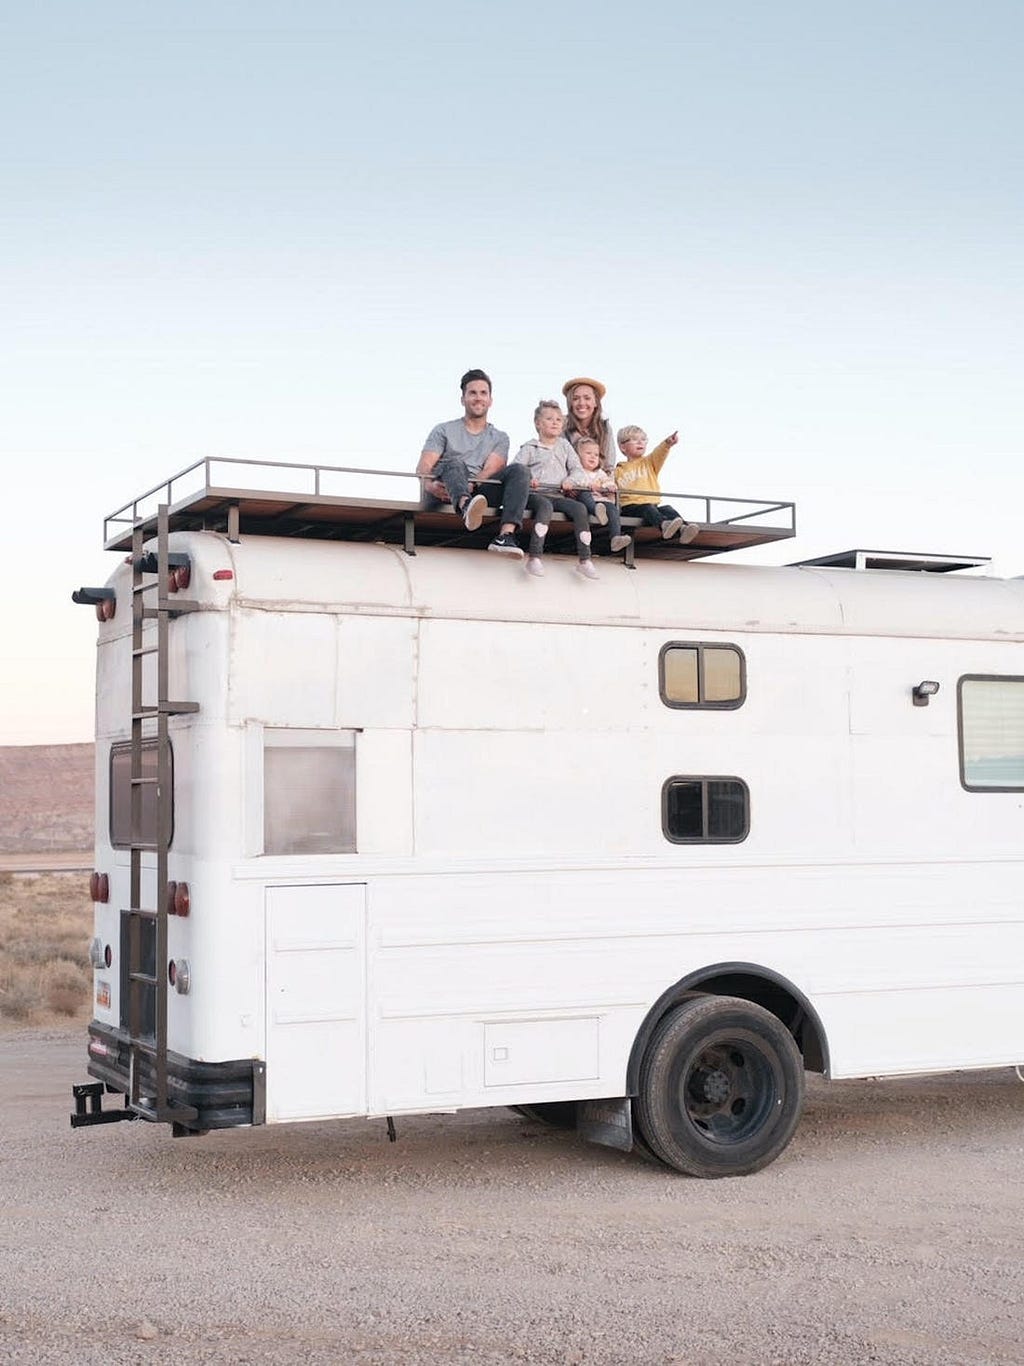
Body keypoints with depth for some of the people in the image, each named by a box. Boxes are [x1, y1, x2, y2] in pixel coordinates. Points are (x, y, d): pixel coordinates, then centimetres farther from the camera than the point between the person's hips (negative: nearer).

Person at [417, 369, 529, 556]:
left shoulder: (499, 438, 22)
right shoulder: (444, 431, 19)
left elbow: (491, 470, 2)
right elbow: (423, 466, 4)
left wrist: (471, 484, -22)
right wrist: (429, 484, -21)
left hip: (478, 491, 2)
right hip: (442, 495, -1)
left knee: (518, 471, -20)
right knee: (455, 464, -32)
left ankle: (506, 534, -45)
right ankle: (466, 507, -70)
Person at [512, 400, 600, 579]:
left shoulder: (564, 445, 22)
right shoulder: (529, 447, 9)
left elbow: (577, 467, 16)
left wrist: (570, 480, -6)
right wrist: (527, 478, -22)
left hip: (557, 495, 4)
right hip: (535, 493, -4)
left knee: (579, 508, -24)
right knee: (545, 506, -38)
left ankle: (584, 560, -25)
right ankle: (534, 557, -45)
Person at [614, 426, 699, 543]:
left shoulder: (649, 462, 19)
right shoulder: (619, 471, 15)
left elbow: (659, 453, -1)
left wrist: (668, 443, -22)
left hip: (652, 504, 4)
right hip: (630, 507, -4)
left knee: (667, 509, -26)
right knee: (647, 509, -34)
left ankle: (682, 530, -53)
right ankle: (664, 524, -66)